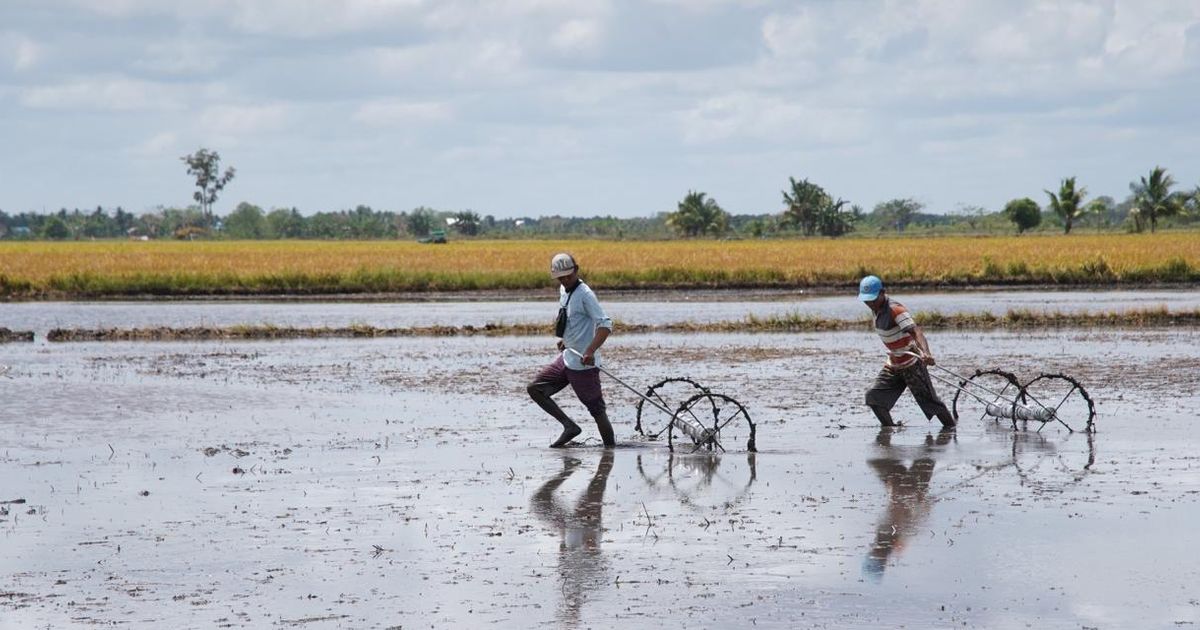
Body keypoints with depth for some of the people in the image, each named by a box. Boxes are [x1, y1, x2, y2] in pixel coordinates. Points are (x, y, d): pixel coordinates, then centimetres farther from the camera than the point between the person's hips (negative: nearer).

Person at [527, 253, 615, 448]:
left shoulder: (585, 294, -17)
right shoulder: (563, 290, 9)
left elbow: (605, 325, -25)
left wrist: (590, 351, -35)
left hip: (583, 364, -9)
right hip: (566, 358, 9)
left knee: (596, 409, -5)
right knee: (535, 389, 5)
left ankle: (610, 446, 5)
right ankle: (570, 426, 4)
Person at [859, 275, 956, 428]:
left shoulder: (895, 309, -24)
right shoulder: (877, 309, 2)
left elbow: (915, 331, -37)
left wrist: (926, 353, -54)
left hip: (912, 363, -8)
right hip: (893, 365, 8)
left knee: (929, 401, -1)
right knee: (873, 396, -4)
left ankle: (951, 428, 15)